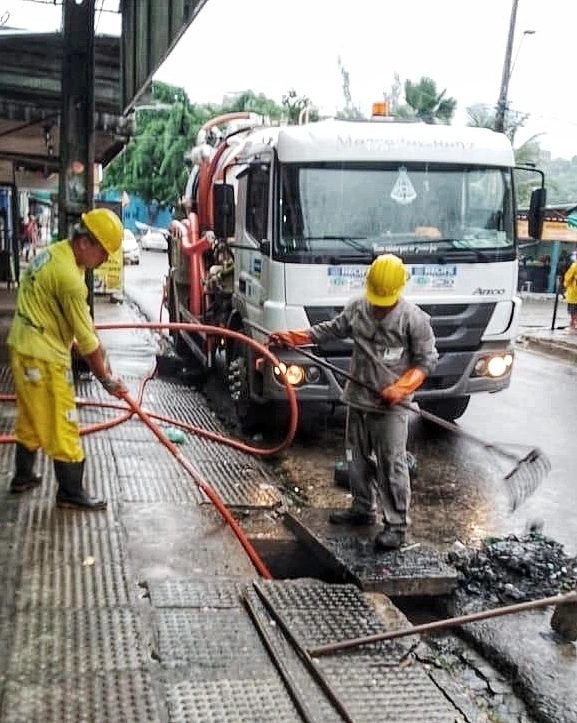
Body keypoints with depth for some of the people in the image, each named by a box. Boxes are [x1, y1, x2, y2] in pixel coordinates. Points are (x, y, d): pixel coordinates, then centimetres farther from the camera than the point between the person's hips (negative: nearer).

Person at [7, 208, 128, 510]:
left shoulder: (54, 252, 7)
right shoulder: (68, 276, -24)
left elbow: (81, 319, 12)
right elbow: (85, 338, -19)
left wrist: (98, 351, 13)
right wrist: (107, 381, -10)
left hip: (23, 348, 10)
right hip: (43, 357, -10)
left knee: (31, 417, 22)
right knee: (61, 424, 1)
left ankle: (23, 476, 36)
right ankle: (71, 492, 11)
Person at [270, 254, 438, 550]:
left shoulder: (414, 319, -13)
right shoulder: (357, 308, 3)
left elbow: (427, 360, -9)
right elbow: (331, 329, 15)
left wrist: (400, 388, -21)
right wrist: (292, 337, 9)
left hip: (391, 406, -6)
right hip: (358, 399, 6)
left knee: (391, 465, -3)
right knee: (360, 458, 18)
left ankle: (396, 525, 5)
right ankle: (363, 509, 35)